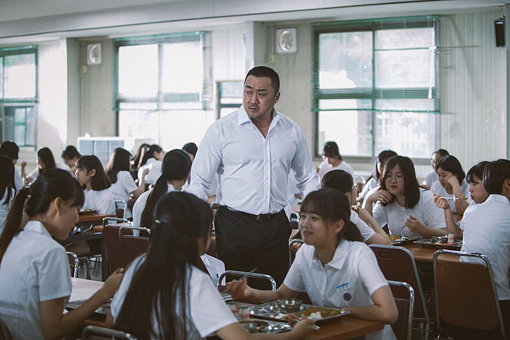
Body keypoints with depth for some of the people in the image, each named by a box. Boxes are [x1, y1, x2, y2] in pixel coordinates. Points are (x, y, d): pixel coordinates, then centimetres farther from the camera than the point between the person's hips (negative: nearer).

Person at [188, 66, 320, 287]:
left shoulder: (292, 132, 7)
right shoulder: (221, 130, -2)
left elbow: (308, 179, 19)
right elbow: (199, 182, -2)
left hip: (277, 226, 3)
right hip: (234, 226, -3)